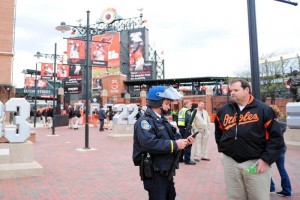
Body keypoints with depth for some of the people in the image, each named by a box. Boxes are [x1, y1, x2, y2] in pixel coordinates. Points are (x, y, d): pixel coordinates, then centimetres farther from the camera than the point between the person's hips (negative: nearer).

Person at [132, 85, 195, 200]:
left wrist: (184, 141, -9)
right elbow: (149, 143, -34)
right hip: (154, 173, -10)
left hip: (166, 172, 10)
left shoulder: (162, 120, 13)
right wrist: (174, 145, -29)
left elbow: (173, 136, 13)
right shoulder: (145, 121, -19)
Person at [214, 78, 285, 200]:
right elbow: (218, 132, 22)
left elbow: (276, 137, -7)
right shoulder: (223, 110, 7)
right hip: (230, 162, 4)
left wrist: (266, 159, -11)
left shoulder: (264, 109, -5)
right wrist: (222, 148, 14)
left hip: (256, 163, -3)